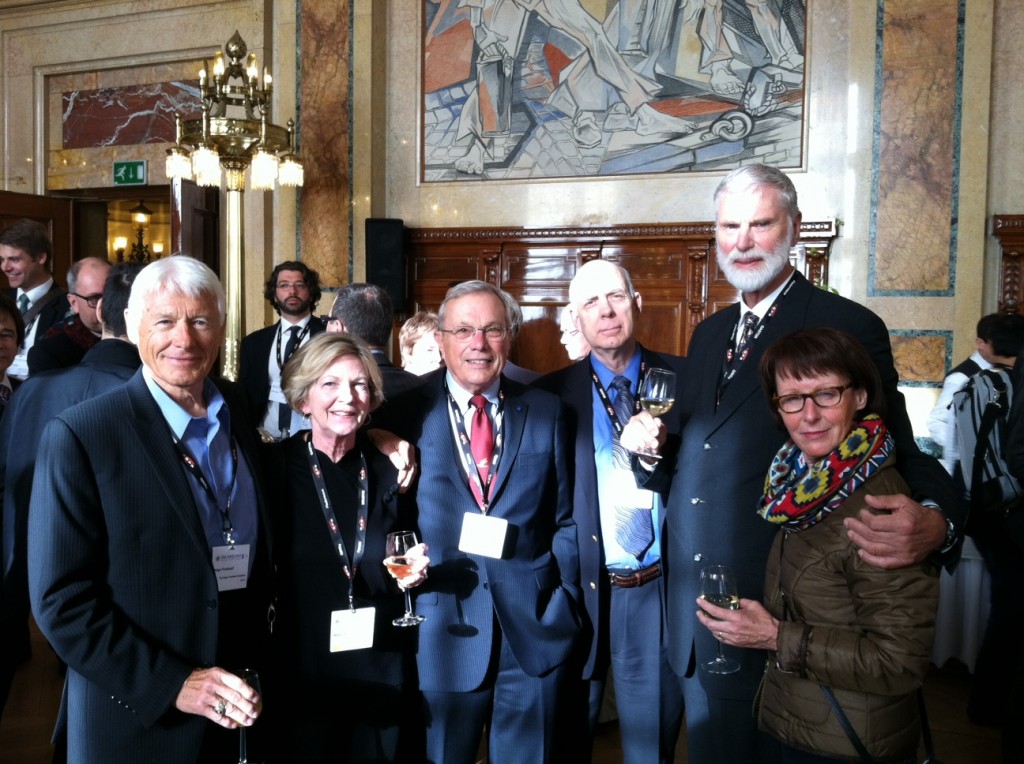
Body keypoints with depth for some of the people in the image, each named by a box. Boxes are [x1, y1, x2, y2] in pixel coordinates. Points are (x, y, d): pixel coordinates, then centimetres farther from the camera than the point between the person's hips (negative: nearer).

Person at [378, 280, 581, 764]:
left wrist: (565, 593, -1)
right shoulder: (404, 415, -2)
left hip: (535, 627, 2)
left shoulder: (545, 412, 3)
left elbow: (566, 517, 6)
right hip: (444, 628, -1)